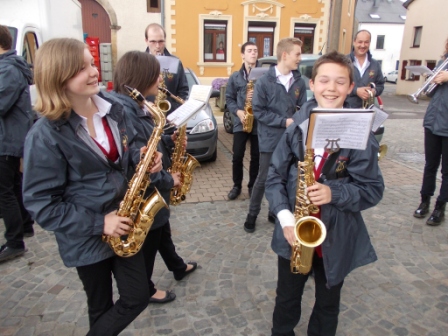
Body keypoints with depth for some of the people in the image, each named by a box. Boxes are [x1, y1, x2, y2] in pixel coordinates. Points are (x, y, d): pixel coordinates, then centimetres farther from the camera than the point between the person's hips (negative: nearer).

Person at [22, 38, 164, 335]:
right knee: (102, 307, 15)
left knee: (138, 297, 15)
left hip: (123, 221, 6)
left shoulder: (113, 109, -2)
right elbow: (40, 202, -17)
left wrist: (144, 157, -10)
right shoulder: (45, 136, -21)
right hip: (86, 236, -5)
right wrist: (97, 223, -20)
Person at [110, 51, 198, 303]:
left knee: (162, 231, 28)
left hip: (153, 188, 10)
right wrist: (168, 179, -19)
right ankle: (146, 290, 36)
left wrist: (170, 140, -3)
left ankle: (179, 267, 51)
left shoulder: (136, 106, 3)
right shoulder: (124, 112, -29)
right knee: (147, 243, 12)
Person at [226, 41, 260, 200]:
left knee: (256, 156, 8)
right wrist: (237, 111, -10)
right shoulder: (235, 77, 6)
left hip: (259, 122, 0)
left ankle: (252, 186, 24)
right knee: (237, 156, 2)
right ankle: (237, 185, 20)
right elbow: (229, 98, 6)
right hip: (240, 122, 1)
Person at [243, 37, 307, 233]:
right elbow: (258, 111, -10)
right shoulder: (264, 82, -9)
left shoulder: (299, 82, 3)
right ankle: (252, 215, 21)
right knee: (264, 178, 4)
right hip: (270, 140, -4)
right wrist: (284, 121, -16)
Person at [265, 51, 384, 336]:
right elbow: (275, 176, -4)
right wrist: (285, 216, -16)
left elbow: (373, 189, -9)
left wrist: (334, 193, -26)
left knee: (328, 304, 22)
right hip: (294, 233, 2)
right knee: (287, 298, 23)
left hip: (337, 237, -1)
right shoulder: (297, 126, -7)